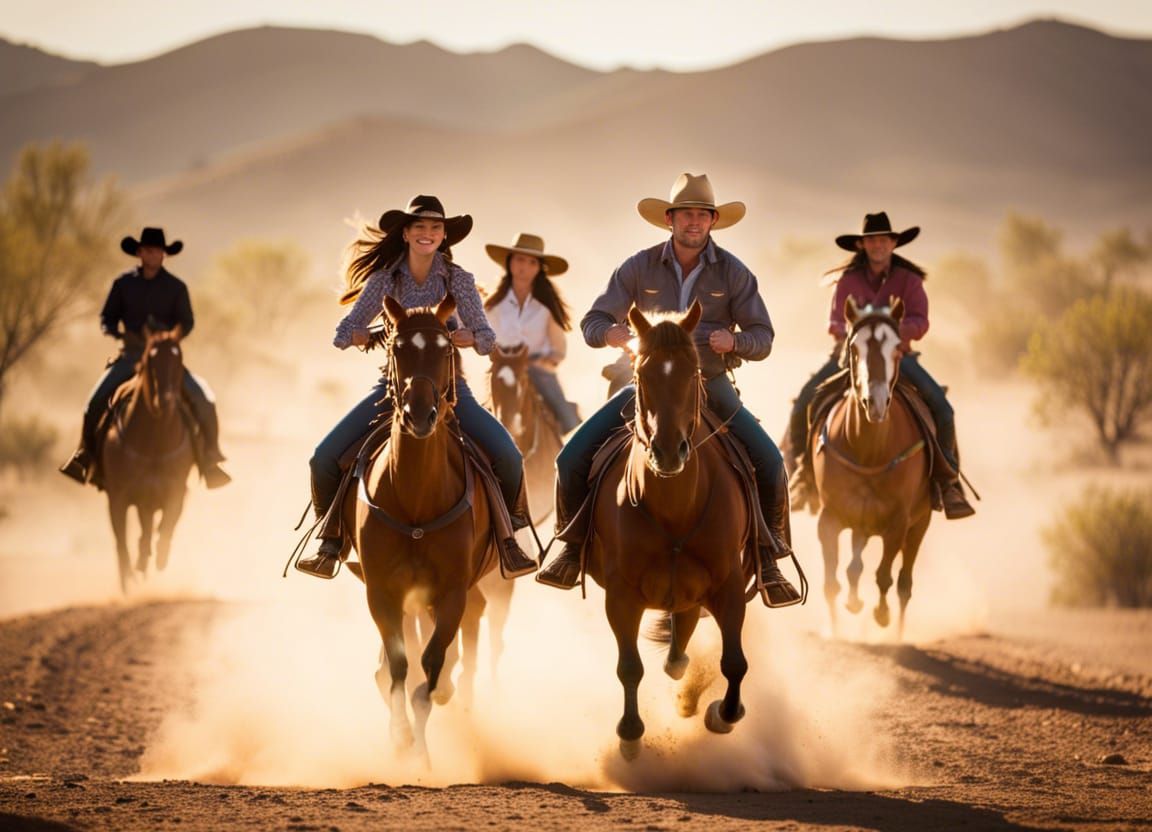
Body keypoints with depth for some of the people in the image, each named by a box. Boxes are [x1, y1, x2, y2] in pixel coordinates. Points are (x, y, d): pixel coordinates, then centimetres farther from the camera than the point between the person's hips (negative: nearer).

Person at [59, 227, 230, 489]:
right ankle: (87, 453, -1)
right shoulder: (124, 283, 3)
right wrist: (116, 332, -13)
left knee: (203, 401, -18)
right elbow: (107, 318, 9)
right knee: (96, 399, -20)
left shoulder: (176, 287, 1)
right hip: (130, 355, 0)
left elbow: (187, 323, 1)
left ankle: (208, 457, -2)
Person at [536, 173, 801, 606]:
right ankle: (573, 547, 8)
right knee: (573, 457, -13)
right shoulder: (639, 268, -3)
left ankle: (768, 557, -3)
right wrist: (609, 332, -24)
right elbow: (593, 322, 0)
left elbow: (763, 338, -2)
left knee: (769, 462, -20)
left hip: (711, 386, -1)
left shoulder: (733, 272, -3)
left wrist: (735, 341, -24)